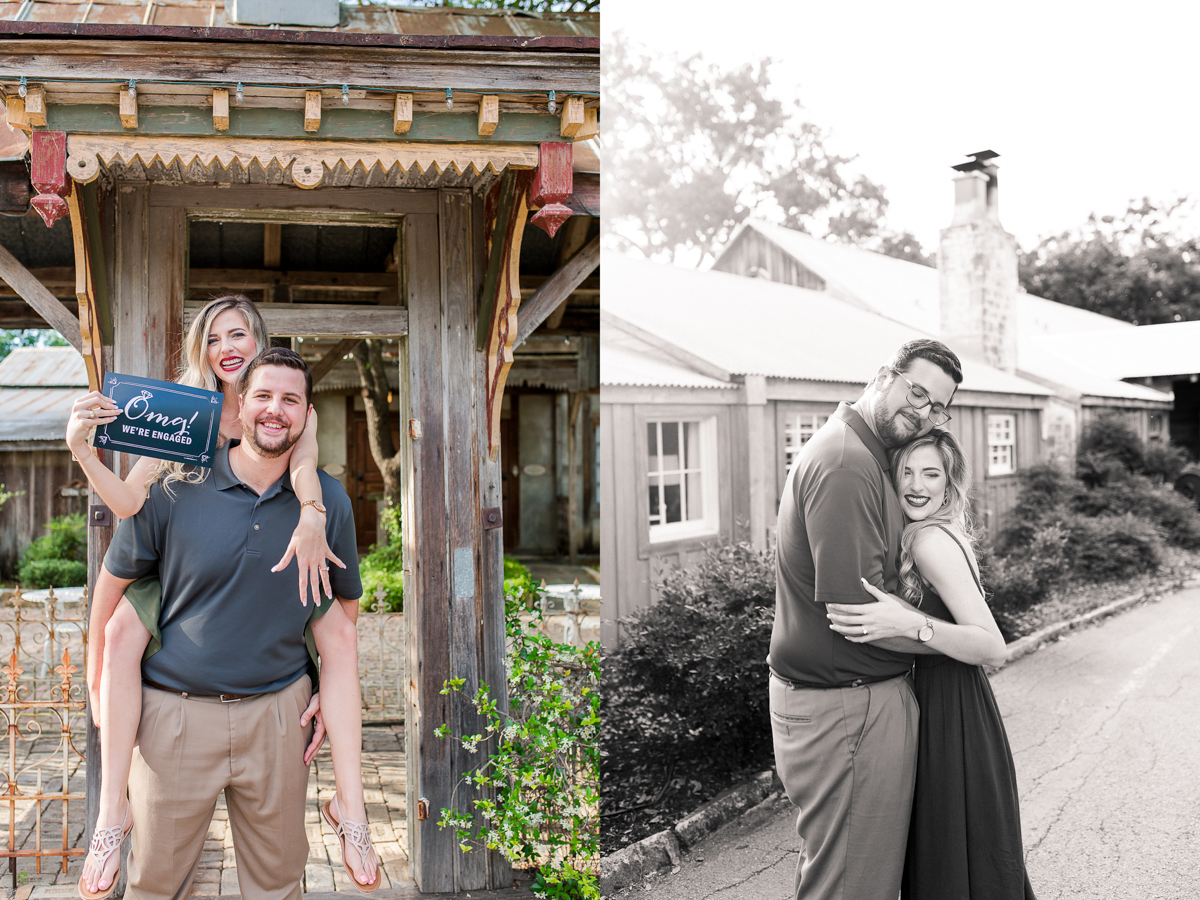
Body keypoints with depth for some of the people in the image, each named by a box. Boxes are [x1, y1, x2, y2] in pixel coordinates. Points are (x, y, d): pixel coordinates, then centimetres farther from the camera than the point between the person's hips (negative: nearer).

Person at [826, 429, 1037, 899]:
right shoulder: (941, 535, 10)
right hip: (943, 702, 9)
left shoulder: (930, 540, -18)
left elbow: (993, 648, -24)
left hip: (954, 716, -9)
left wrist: (910, 624, -32)